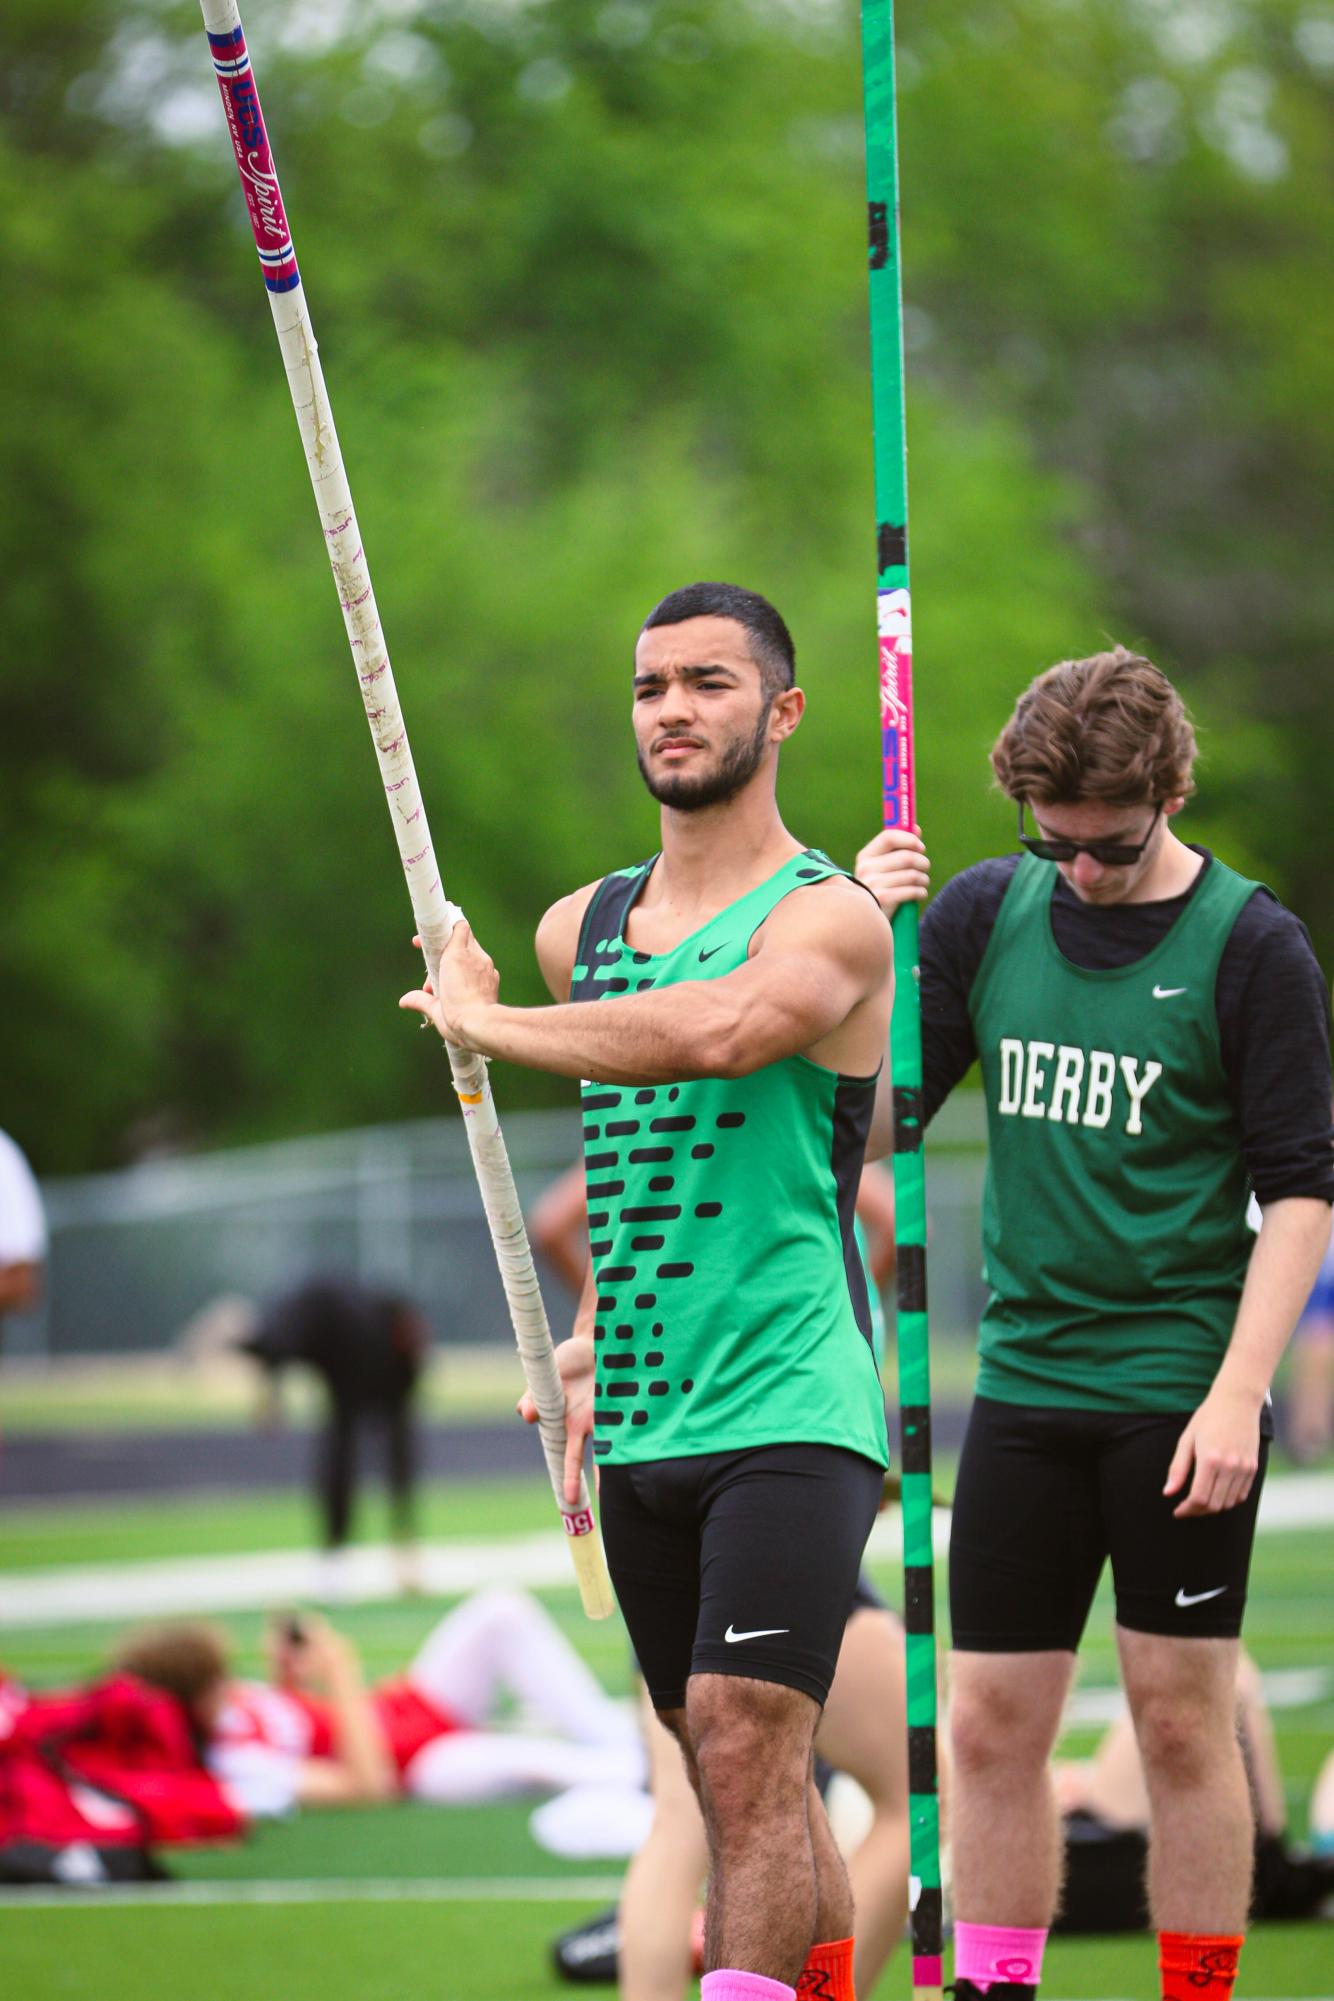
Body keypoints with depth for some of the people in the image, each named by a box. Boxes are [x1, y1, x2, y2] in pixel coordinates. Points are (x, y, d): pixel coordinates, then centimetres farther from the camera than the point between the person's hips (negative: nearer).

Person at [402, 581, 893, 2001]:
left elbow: (712, 1034, -30)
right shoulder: (582, 928, 14)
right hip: (642, 1429, 7)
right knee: (736, 1780, 10)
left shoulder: (830, 920, -8)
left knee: (747, 1756, -17)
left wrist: (479, 1020, -17)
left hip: (790, 1414, -7)